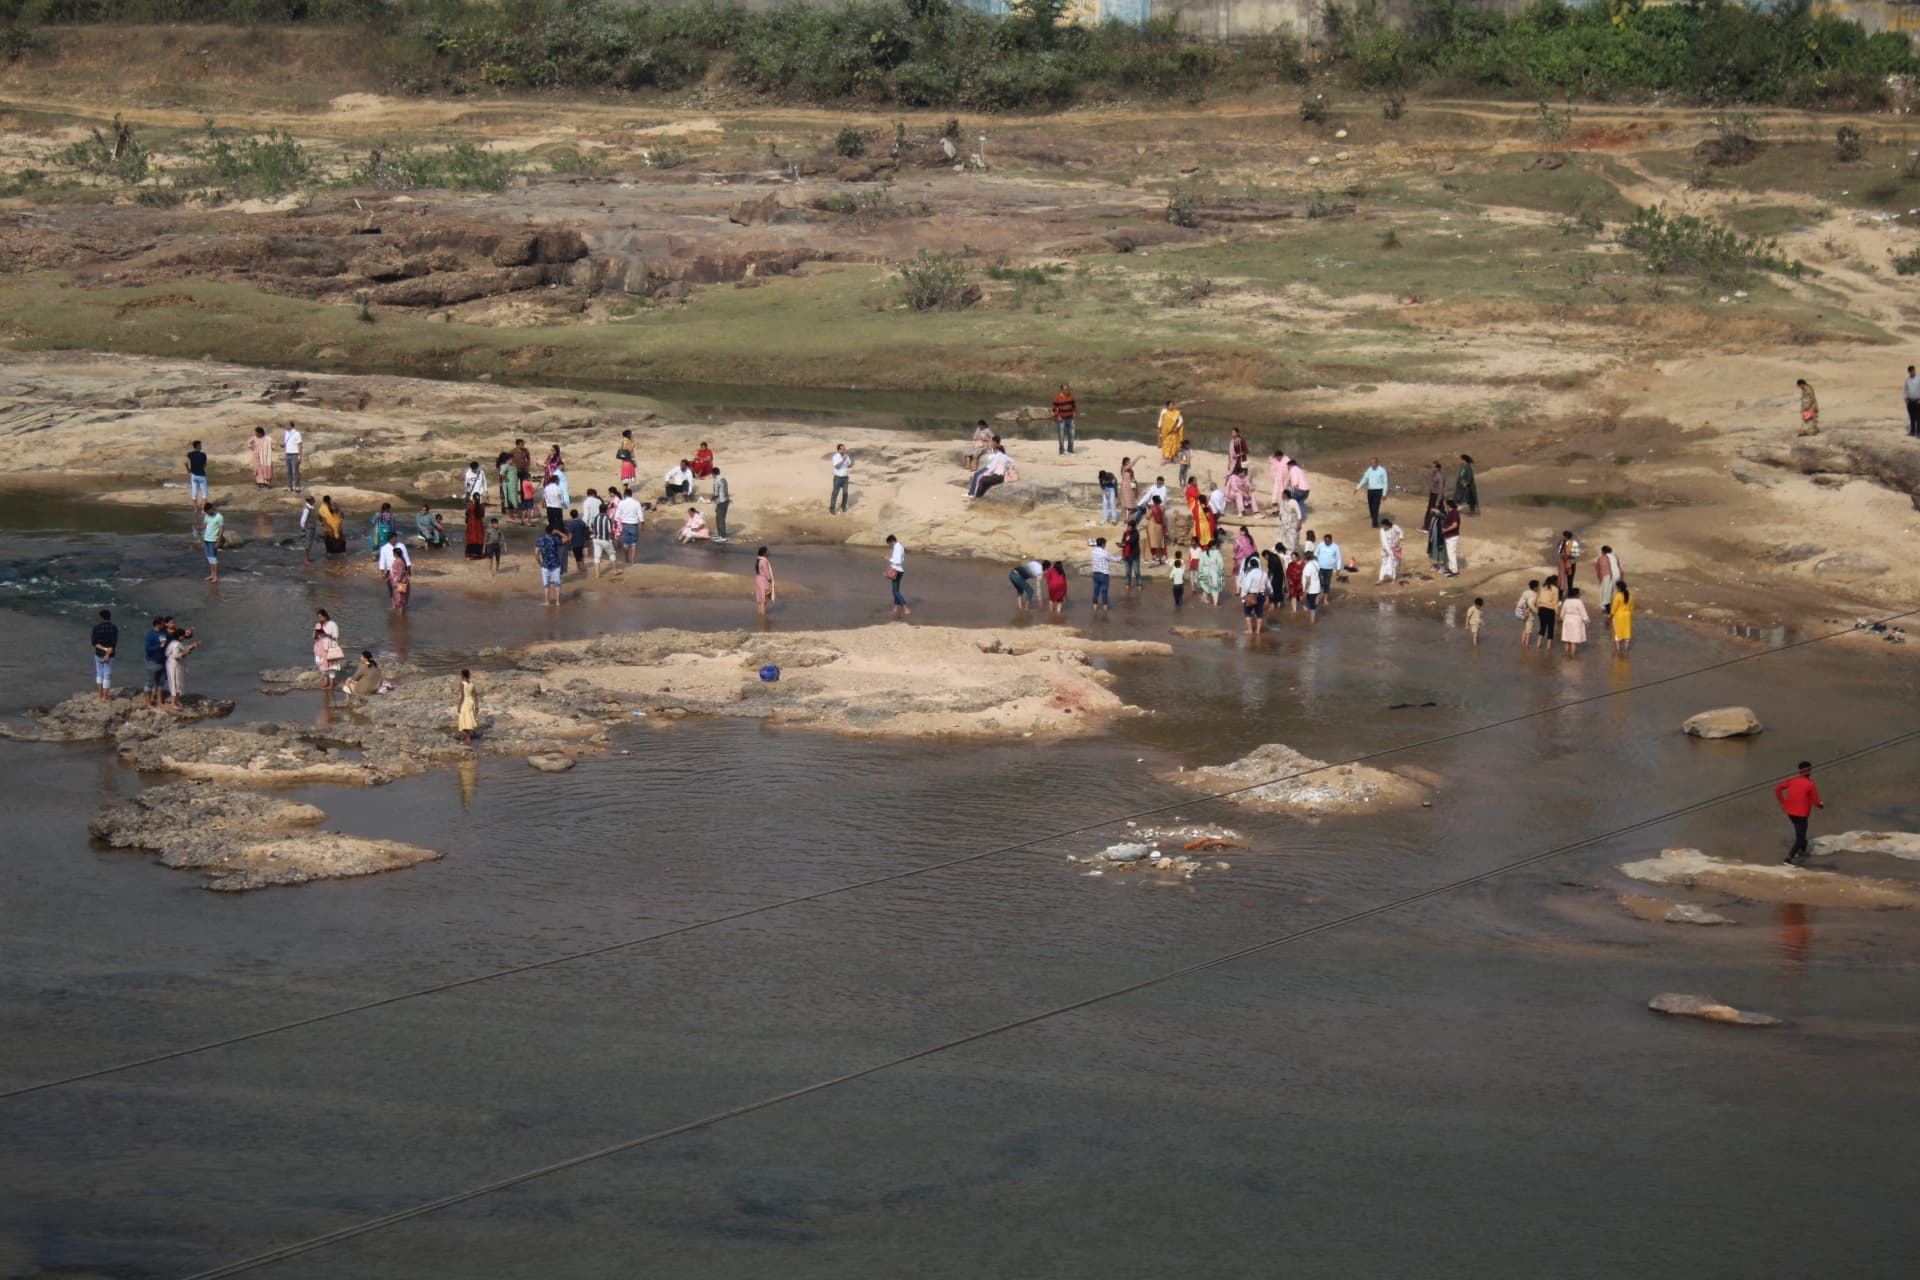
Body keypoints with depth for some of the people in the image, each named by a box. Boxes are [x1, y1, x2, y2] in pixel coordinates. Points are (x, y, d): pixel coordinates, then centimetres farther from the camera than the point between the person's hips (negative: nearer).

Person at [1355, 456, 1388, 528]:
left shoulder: (1382, 470, -8)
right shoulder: (1369, 470, 6)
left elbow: (1385, 482, -6)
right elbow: (1364, 479, 12)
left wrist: (1384, 494, -8)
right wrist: (1357, 488, 6)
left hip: (1378, 491, -5)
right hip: (1370, 490, 5)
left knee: (1375, 507, -12)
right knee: (1371, 507, 8)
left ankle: (1375, 524, -10)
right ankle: (1374, 522, 24)